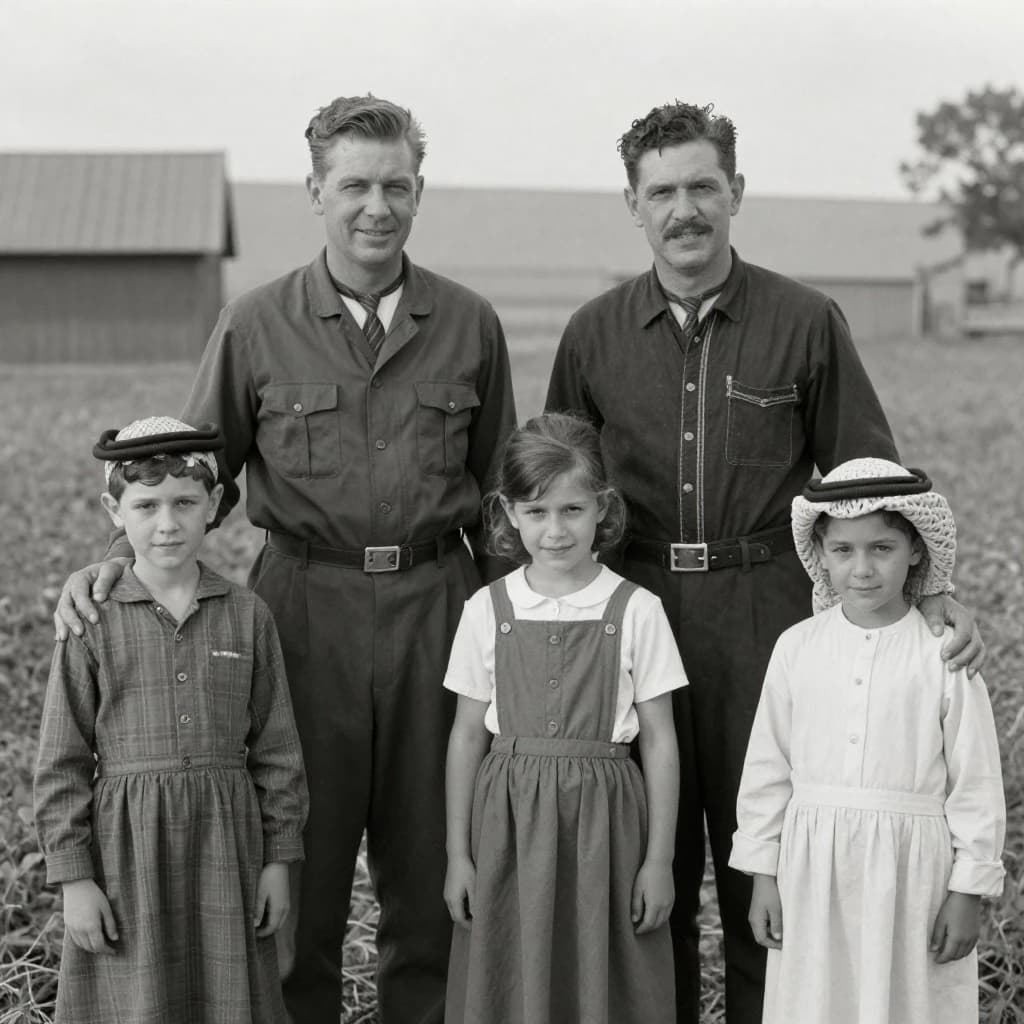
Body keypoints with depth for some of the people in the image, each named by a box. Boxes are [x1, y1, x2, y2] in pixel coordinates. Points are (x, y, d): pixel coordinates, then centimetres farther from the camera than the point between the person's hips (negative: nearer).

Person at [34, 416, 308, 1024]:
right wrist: (73, 877, -4)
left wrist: (278, 859, 4)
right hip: (127, 847, -1)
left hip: (226, 840, 1)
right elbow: (62, 763, 0)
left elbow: (277, 748, 6)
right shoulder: (93, 622, -3)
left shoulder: (247, 616, 2)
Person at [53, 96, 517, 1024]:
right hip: (307, 603, -1)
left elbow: (497, 489, 12)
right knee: (300, 870, 5)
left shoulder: (469, 325, 6)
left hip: (436, 602, 1)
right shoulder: (255, 327, 2)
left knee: (433, 868, 10)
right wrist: (122, 556, -11)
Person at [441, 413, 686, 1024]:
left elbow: (659, 741, -1)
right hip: (508, 823, 2)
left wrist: (659, 859, -3)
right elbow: (467, 736, 5)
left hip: (602, 819, -1)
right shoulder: (487, 611, 1)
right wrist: (458, 853, 4)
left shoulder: (635, 611, -4)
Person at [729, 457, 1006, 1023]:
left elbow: (975, 781, -3)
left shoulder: (943, 656, -6)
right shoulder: (796, 648, 1)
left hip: (911, 869, -2)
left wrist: (967, 891, -3)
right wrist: (763, 876, 5)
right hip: (813, 869, 2)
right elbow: (767, 769, 6)